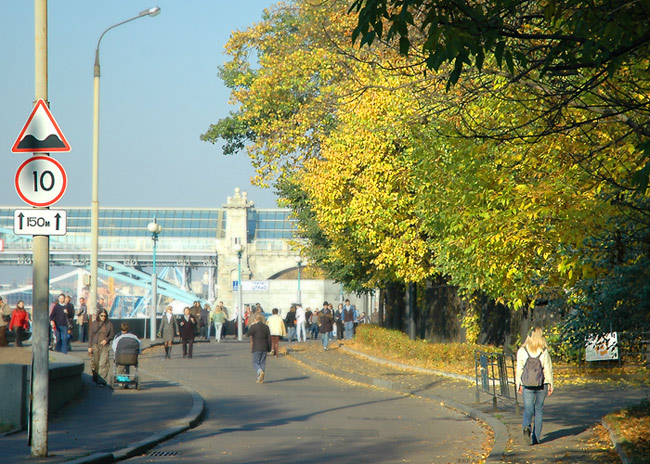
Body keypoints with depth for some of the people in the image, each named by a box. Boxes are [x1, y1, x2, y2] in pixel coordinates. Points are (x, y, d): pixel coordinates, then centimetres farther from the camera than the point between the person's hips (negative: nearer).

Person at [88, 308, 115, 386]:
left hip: (105, 345, -2)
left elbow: (112, 334, 8)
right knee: (95, 363, 6)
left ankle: (102, 380, -14)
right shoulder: (95, 324, 7)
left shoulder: (109, 324, 5)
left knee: (103, 363, -12)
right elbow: (91, 335, 8)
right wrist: (90, 346, 2)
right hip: (95, 345, 2)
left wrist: (106, 339, -10)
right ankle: (95, 378, 24)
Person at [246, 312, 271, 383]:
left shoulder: (254, 327, -11)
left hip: (257, 348, -5)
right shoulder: (266, 327, 5)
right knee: (262, 363, 10)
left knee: (255, 363, 2)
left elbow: (247, 334, -8)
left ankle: (260, 372, -26)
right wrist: (269, 348, 12)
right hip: (265, 347, 5)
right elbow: (269, 338, 6)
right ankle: (260, 379, 8)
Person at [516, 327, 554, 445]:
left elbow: (519, 369, 0)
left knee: (528, 409, 5)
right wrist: (550, 384, 3)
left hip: (527, 385, 0)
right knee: (539, 409, 12)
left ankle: (526, 426, -27)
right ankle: (536, 437, 11)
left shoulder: (522, 351, -3)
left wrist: (519, 384, 9)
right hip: (542, 384, 0)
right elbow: (548, 369, -3)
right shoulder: (544, 351, -4)